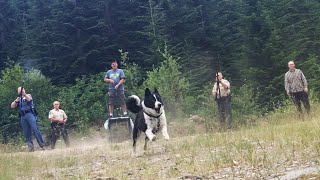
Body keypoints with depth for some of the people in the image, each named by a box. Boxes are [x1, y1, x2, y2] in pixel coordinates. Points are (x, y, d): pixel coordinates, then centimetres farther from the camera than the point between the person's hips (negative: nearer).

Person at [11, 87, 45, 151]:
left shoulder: (28, 95, 13)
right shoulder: (18, 99, 23)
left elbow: (29, 99, -10)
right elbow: (12, 106, 11)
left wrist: (24, 93, -25)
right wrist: (16, 101, -7)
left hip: (30, 114, -5)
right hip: (22, 117, 5)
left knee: (35, 129, -17)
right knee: (26, 133, 0)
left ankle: (42, 145, -19)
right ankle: (31, 147, 2)